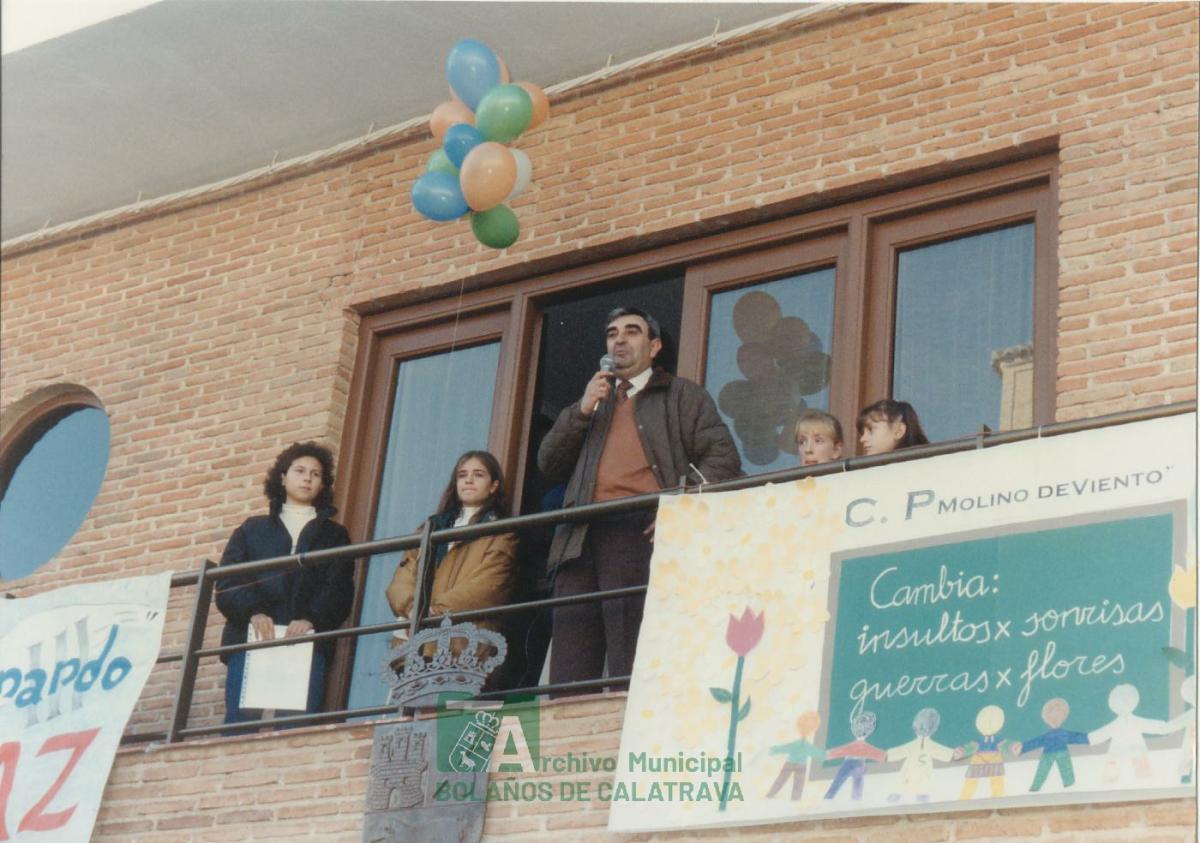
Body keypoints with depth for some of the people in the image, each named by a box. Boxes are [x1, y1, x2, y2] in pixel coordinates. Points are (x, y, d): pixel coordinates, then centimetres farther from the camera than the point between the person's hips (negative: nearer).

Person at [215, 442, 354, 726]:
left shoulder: (333, 535, 22)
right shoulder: (252, 529, 23)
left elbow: (339, 592, 7)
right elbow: (227, 583, 9)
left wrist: (312, 619, -13)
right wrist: (252, 612, -12)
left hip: (306, 642, -1)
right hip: (251, 638, 1)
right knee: (240, 721, -13)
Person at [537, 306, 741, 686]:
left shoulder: (682, 396, 17)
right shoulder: (595, 401, 32)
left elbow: (723, 456, 3)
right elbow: (549, 464, 22)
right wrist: (582, 410, 8)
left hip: (640, 531, -5)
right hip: (581, 537, 5)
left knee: (632, 670, -14)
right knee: (568, 673, -4)